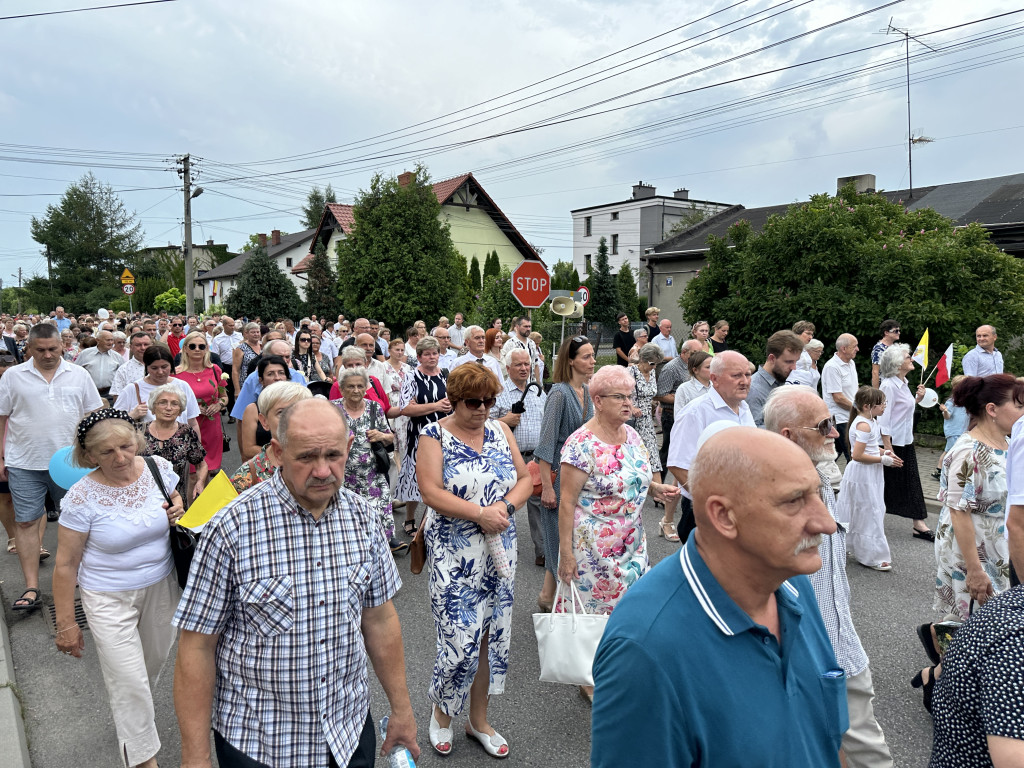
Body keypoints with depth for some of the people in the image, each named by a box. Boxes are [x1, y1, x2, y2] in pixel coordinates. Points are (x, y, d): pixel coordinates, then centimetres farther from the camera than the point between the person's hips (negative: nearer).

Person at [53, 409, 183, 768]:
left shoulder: (158, 467, -11)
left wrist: (177, 510, -13)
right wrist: (66, 623, -7)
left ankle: (133, 714, 54)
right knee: (129, 682, 0)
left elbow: (176, 502, 12)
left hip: (161, 586, 4)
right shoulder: (82, 497, -20)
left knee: (155, 659, 22)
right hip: (110, 598, -4)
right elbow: (65, 565, -12)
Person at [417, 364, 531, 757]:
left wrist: (505, 507, -12)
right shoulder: (435, 435, -6)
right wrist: (481, 514, -20)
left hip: (500, 554, 5)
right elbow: (431, 492, -16)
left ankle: (479, 719, 32)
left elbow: (525, 478, 7)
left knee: (493, 637, 11)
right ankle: (441, 711, 26)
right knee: (461, 641, -5)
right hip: (454, 557, -5)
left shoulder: (500, 430, 7)